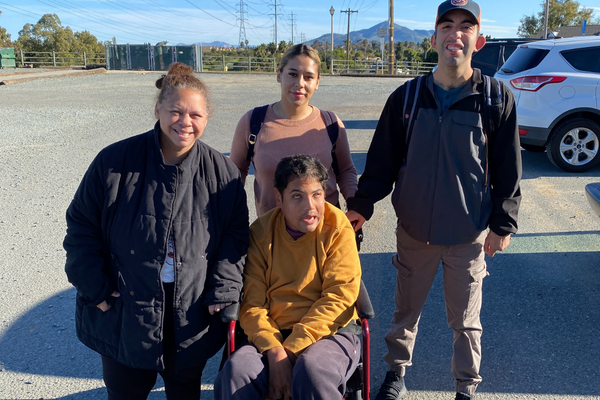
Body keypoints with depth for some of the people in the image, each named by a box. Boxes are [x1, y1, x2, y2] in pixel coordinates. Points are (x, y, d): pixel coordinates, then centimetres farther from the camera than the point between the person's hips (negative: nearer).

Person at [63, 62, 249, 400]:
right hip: (123, 317, 0)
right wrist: (96, 290, -6)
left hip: (193, 319, 1)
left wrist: (222, 293, -7)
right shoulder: (116, 161, -8)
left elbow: (236, 236, 1)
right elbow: (82, 227, -1)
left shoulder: (222, 172, -4)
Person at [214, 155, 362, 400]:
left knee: (311, 372, -35)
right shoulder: (261, 233, 3)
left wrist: (291, 350, -16)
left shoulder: (338, 229, -3)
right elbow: (252, 304, -2)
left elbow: (338, 297, -10)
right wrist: (275, 352, -19)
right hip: (273, 336, 2)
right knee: (235, 373, -28)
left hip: (330, 333, -2)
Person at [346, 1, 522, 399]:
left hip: (470, 234, -1)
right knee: (406, 310, 17)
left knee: (465, 318, 14)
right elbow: (382, 160, 2)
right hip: (415, 230, 1)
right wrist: (362, 204, -3)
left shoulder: (497, 98, -5)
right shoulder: (406, 97, -3)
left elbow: (508, 169, 0)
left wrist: (503, 224, -1)